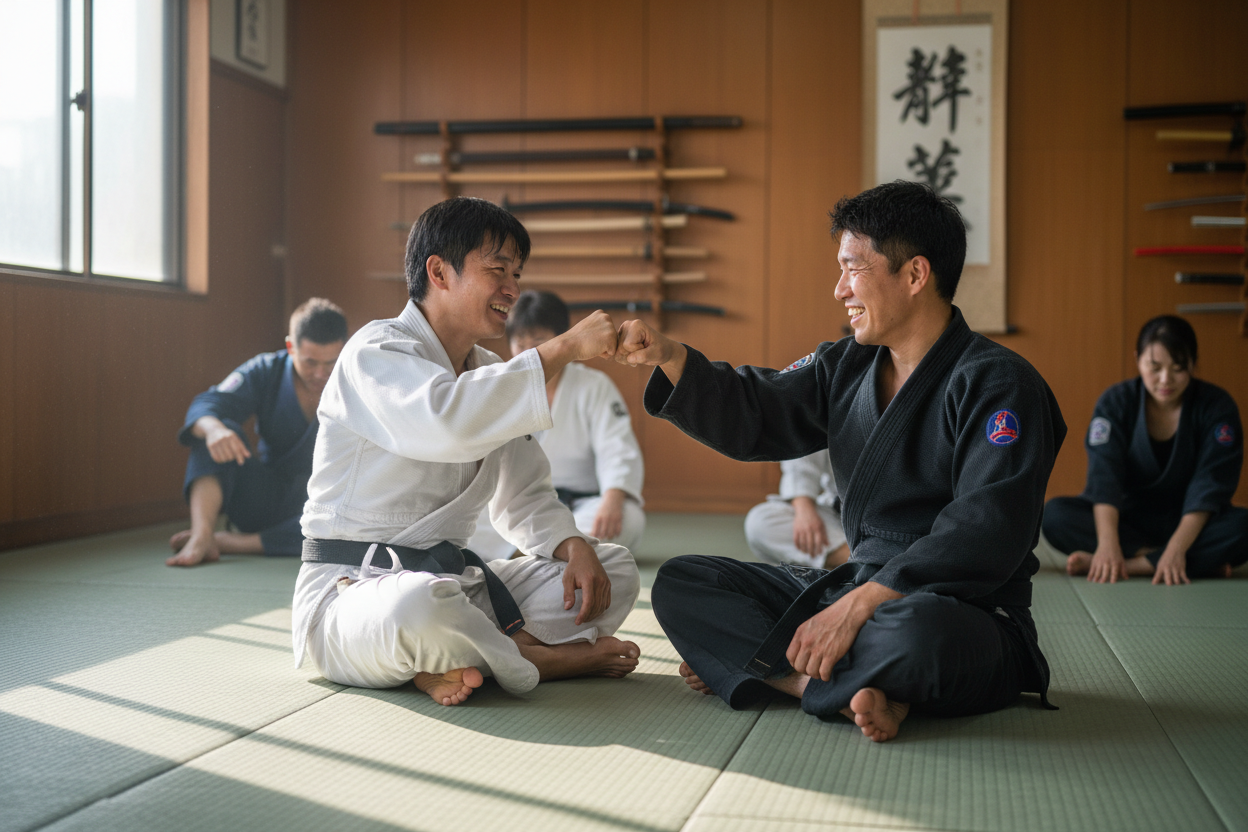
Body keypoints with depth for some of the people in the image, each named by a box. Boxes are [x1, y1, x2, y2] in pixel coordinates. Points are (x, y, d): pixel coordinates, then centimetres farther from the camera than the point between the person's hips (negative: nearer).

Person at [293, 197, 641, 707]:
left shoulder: (489, 374, 16)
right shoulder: (378, 352, -11)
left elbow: (525, 498, 16)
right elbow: (445, 421, -35)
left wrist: (574, 547, -6)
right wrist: (564, 348, -28)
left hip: (455, 578, 8)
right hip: (354, 586, -8)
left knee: (613, 569, 0)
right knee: (420, 605, -42)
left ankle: (456, 662, -18)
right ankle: (548, 658, -12)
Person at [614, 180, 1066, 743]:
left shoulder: (997, 385, -13)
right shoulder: (846, 367, 11)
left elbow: (984, 538, -23)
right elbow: (749, 416, 10)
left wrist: (860, 604, -28)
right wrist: (668, 356, -6)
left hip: (968, 615, -8)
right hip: (856, 588, 8)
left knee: (917, 632, -44)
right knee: (680, 583, 1)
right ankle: (846, 689, -17)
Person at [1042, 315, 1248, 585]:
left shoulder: (1217, 406, -11)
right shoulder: (1115, 402, -8)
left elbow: (1209, 486, -19)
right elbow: (1104, 474, -19)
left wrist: (1176, 548, -33)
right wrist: (1107, 541, -35)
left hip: (1189, 523, -1)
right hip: (1129, 518, 1)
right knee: (1055, 514, -26)